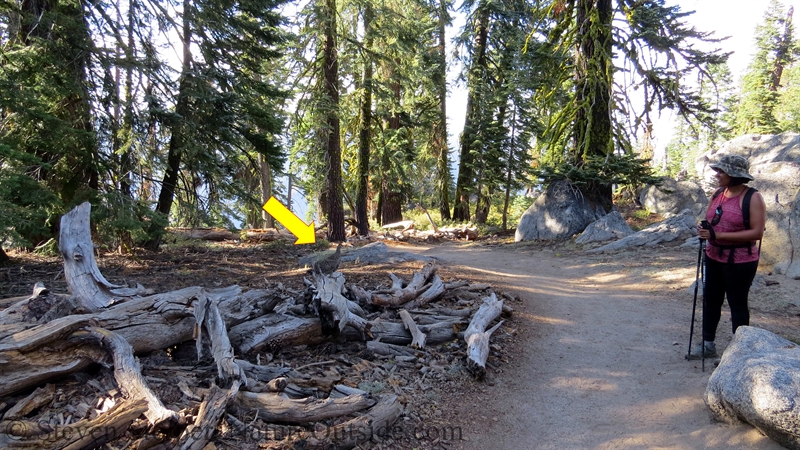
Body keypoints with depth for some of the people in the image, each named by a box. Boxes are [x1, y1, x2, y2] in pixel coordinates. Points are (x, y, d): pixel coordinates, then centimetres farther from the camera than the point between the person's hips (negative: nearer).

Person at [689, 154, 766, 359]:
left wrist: (718, 235, -25)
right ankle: (708, 344, 26)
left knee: (737, 304, 3)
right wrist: (704, 230, -8)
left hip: (740, 261, -7)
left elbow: (757, 232, -21)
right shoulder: (718, 194, 6)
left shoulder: (752, 198, -15)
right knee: (710, 300, 13)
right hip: (714, 257, 7)